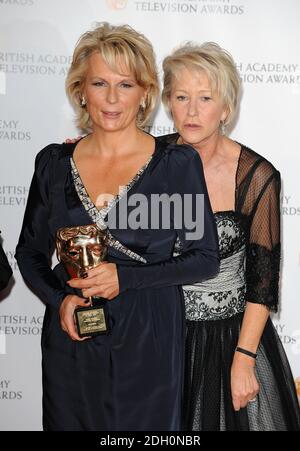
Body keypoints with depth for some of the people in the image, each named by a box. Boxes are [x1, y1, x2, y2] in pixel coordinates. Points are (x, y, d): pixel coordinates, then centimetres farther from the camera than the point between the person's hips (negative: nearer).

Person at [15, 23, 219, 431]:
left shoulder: (178, 163, -6)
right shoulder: (54, 163, 2)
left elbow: (205, 258, -4)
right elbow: (29, 253, 10)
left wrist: (125, 277, -16)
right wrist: (59, 299, -9)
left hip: (149, 341, -2)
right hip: (70, 341, 2)